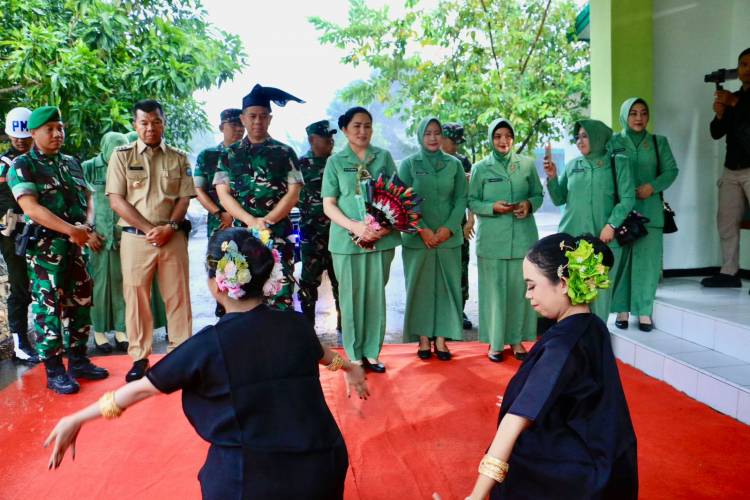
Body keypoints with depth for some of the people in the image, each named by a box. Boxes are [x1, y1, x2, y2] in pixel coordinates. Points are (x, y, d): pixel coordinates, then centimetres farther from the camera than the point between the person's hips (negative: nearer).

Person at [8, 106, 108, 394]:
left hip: (76, 245, 6)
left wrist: (86, 226, -8)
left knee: (80, 303, 11)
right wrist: (71, 230, -23)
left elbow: (87, 199, 14)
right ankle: (54, 371, 7)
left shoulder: (72, 163, 14)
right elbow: (31, 208, -15)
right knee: (49, 307, -2)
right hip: (45, 247, -6)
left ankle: (78, 360, 24)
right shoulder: (22, 166, -5)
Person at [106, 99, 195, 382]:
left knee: (178, 296, 4)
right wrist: (149, 229, -10)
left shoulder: (179, 158, 10)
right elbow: (116, 200, -2)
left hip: (173, 237, 1)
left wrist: (169, 227, -11)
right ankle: (140, 358, 14)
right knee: (136, 297, 3)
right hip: (136, 237, -1)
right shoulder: (121, 156, 4)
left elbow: (185, 198, 6)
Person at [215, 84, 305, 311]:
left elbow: (293, 192, 0)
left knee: (280, 296, -4)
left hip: (278, 234, -2)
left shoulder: (284, 153, 6)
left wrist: (267, 220, -12)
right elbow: (223, 194, 3)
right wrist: (251, 221, -12)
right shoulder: (230, 154, 10)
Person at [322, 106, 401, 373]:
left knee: (376, 294, 6)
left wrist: (387, 225, -10)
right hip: (347, 239, -1)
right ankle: (354, 355, 16)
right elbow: (328, 205, 2)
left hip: (381, 238, 1)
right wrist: (355, 226, -15)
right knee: (352, 296, 4)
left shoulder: (384, 157, 8)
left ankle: (372, 353, 18)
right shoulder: (335, 161, 5)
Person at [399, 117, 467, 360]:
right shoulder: (409, 164, 2)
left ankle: (441, 338, 11)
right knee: (420, 286, 3)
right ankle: (423, 338, 11)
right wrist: (422, 229, -12)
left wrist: (449, 228, -9)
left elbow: (461, 199, 4)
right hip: (417, 238, -1)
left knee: (446, 286, 3)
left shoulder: (454, 164, 6)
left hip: (449, 237, 2)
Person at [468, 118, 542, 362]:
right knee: (494, 289, 1)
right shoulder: (480, 168, 3)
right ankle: (495, 342, 12)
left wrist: (529, 204, -8)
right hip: (492, 239, -1)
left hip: (523, 237, 2)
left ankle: (516, 339, 17)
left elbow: (538, 194, 13)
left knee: (520, 288, 4)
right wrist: (493, 207, -13)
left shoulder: (527, 164, 7)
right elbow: (472, 201, 3)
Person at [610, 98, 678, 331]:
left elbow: (671, 170, 6)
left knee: (647, 259, -1)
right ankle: (622, 310, 7)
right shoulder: (613, 142, 8)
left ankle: (644, 311, 5)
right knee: (620, 258, 0)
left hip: (650, 210, 1)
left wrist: (652, 186, -12)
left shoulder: (659, 142, 12)